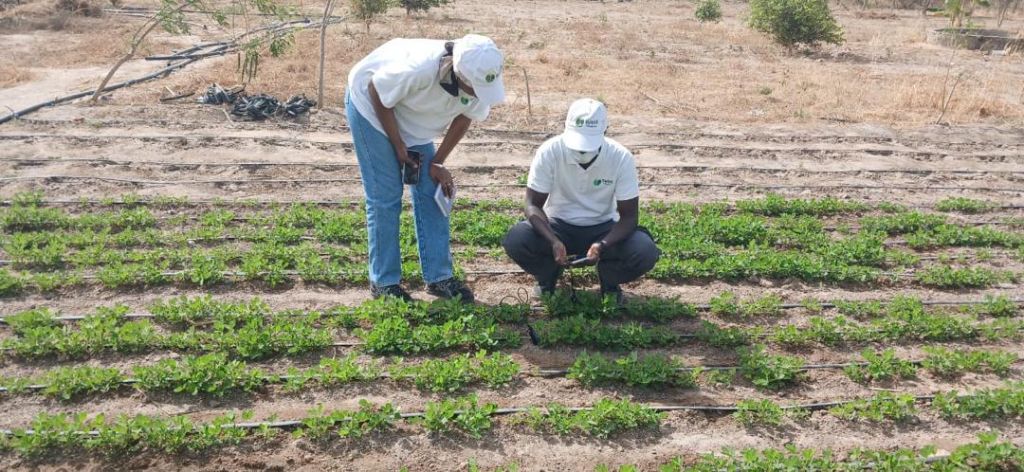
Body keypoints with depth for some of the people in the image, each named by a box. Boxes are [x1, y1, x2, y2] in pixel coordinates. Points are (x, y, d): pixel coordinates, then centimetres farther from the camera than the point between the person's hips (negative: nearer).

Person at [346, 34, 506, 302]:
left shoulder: (480, 80, -24)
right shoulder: (419, 69, -40)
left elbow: (464, 117, -5)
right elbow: (377, 93, -23)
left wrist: (438, 162, -7)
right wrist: (398, 146, -17)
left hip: (412, 119, 6)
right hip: (370, 102, -6)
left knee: (431, 192, 0)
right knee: (385, 197, -8)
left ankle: (439, 277, 8)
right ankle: (384, 282, 3)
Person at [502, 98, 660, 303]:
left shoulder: (621, 158, -20)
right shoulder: (549, 151, -21)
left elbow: (628, 216, -15)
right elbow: (533, 204, -16)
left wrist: (603, 245, -35)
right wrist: (553, 241, -35)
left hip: (603, 228, 0)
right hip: (558, 225, 0)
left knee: (645, 253, -29)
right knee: (515, 241, -29)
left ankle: (609, 280, 6)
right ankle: (548, 274, 4)